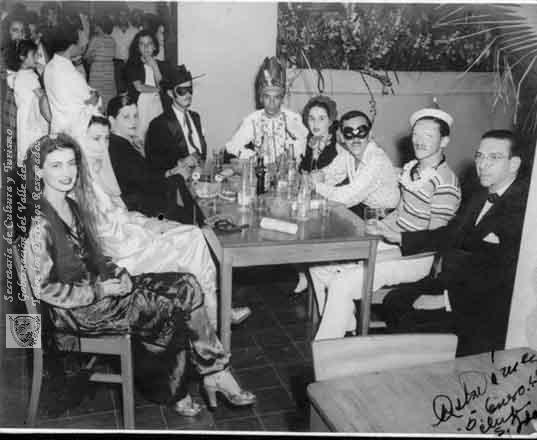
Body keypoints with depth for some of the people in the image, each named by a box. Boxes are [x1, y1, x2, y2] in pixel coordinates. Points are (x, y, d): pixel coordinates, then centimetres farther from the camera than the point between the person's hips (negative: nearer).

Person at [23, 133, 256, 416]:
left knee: (185, 286, -8)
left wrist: (117, 274, -3)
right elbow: (43, 288, -17)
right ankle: (217, 375, 6)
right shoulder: (39, 225, -19)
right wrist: (99, 291, -16)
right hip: (77, 311, -8)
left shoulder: (74, 205, 6)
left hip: (98, 285, 8)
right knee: (177, 306, -13)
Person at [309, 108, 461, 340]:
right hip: (392, 241, 9)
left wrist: (380, 258, -22)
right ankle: (346, 327, 13)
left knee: (341, 284, -23)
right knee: (319, 264, 2)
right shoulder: (410, 168, 7)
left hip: (416, 258, -9)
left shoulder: (445, 183, -19)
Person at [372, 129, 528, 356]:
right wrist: (398, 237, 7)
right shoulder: (481, 196, 8)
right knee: (393, 301, 5)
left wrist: (447, 299, -22)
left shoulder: (523, 208, -22)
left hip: (489, 304, -9)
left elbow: (502, 276, -25)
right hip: (457, 282, 9)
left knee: (410, 323, -16)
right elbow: (449, 234, 15)